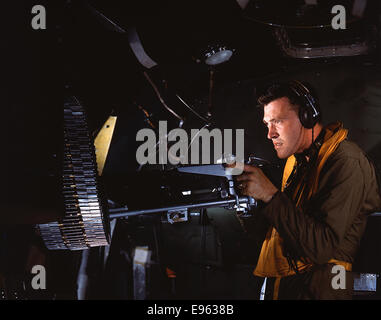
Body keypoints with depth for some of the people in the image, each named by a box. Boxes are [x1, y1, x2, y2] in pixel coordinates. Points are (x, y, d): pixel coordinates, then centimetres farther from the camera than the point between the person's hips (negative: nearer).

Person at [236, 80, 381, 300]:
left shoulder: (347, 163, -14)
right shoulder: (297, 157, 13)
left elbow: (322, 247, -22)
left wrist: (270, 195, -23)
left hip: (317, 288, -7)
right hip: (278, 283, 7)